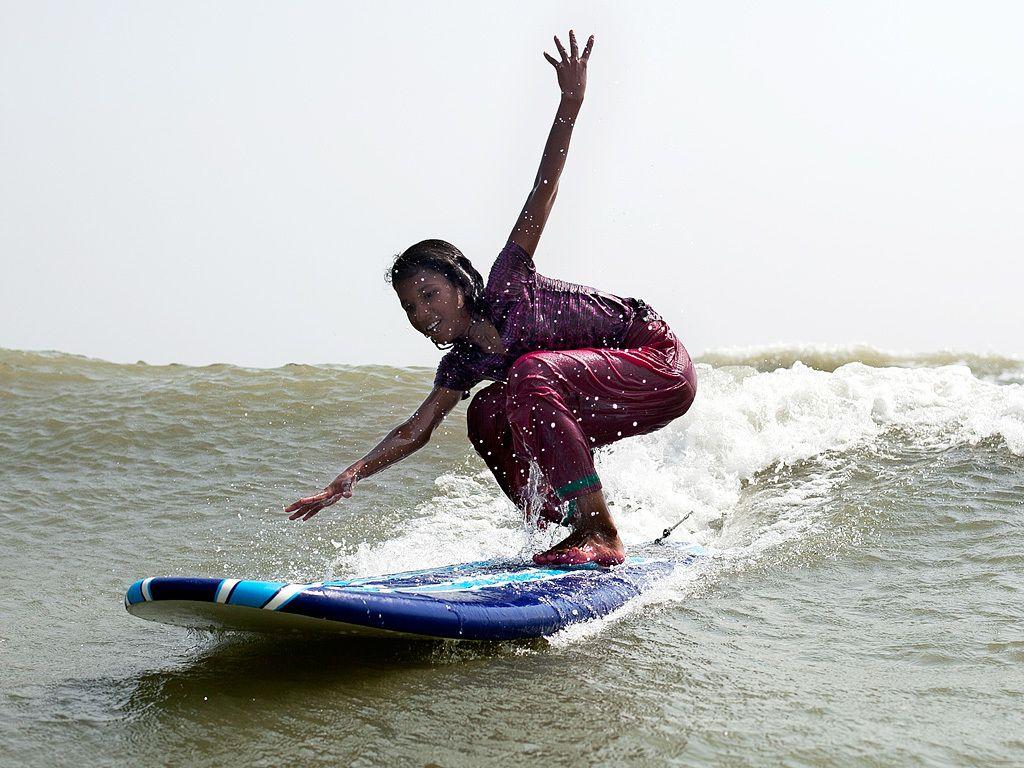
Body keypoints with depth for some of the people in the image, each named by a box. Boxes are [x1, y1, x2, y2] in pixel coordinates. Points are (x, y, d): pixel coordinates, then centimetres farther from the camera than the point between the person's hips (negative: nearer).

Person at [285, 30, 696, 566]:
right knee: (488, 417, 4)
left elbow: (541, 199, -20)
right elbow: (416, 429, 3)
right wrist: (352, 476, -7)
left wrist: (569, 107, -28)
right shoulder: (464, 362, 5)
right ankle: (568, 528, 9)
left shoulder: (503, 289, -14)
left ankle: (597, 532, -28)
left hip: (664, 369, -9)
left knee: (530, 375, -28)